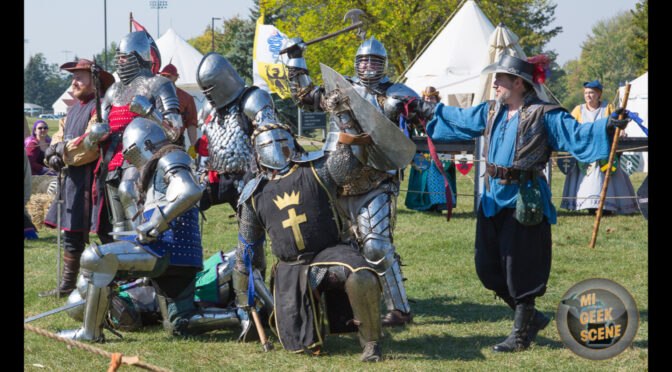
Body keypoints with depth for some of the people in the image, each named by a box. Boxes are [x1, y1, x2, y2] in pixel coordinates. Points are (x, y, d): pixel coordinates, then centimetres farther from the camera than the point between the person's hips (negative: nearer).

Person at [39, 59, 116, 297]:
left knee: (105, 233, -6)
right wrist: (54, 150, -4)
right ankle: (67, 285, 21)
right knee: (71, 234, 13)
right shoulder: (75, 108, 19)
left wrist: (64, 152, -12)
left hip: (92, 178, -9)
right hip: (72, 179, 9)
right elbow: (61, 135, 18)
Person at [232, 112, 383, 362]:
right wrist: (244, 301, 20)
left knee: (362, 279, -37)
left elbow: (352, 157, -11)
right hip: (291, 269, 3)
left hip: (329, 254, -2)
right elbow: (247, 249, 17)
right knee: (303, 346, -6)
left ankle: (371, 342, -14)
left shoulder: (318, 168, 2)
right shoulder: (253, 195, 9)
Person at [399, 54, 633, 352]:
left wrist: (607, 126, -30)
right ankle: (532, 317, 26)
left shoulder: (544, 115, -9)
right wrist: (422, 109, 29)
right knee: (487, 267, 10)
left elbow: (576, 135, -14)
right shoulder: (491, 112, 12)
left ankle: (521, 335, 10)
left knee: (520, 270, -3)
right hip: (494, 198, 8)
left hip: (525, 201, -8)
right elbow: (457, 119, 26)